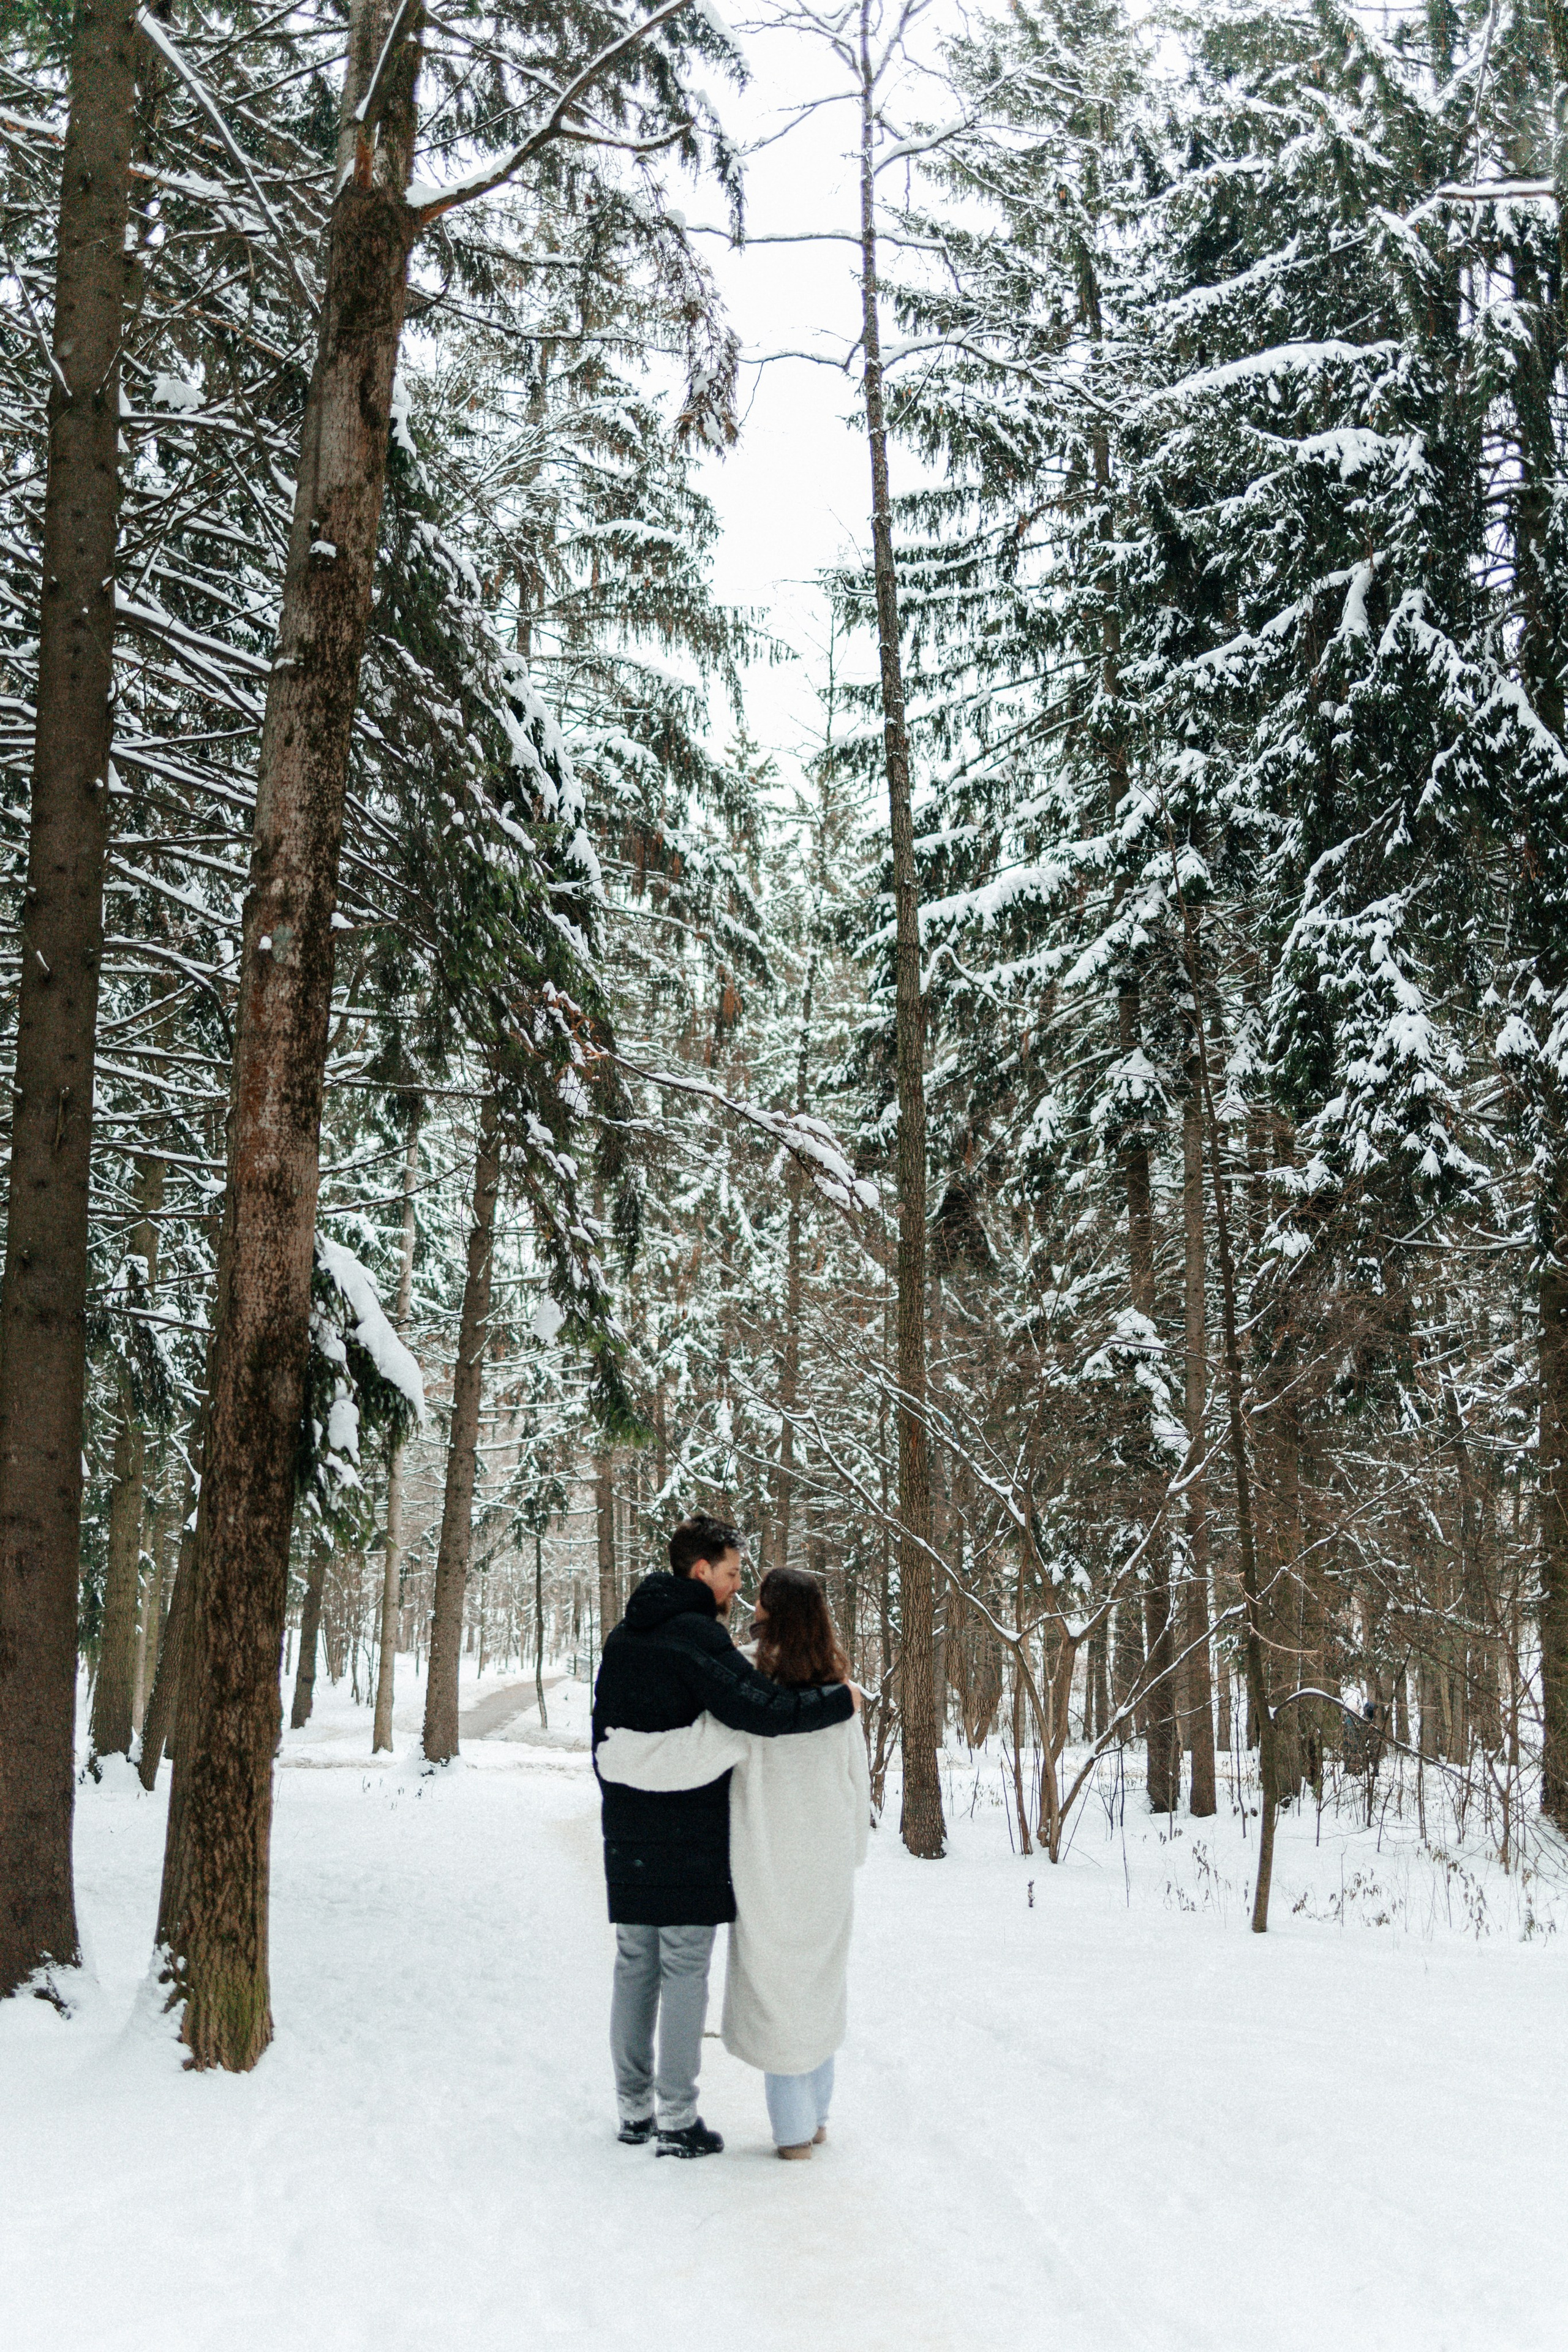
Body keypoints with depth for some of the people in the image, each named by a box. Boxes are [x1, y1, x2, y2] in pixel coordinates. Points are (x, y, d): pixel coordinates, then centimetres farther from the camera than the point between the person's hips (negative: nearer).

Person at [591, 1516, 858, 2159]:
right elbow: (758, 1710, -27)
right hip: (691, 1840, -8)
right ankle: (677, 2120, 4)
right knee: (685, 1972, -1)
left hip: (628, 1837, 8)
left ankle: (633, 2109, 19)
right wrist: (842, 1700, -16)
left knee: (634, 1967, 13)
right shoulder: (697, 1635, -15)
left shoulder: (622, 1638, 11)